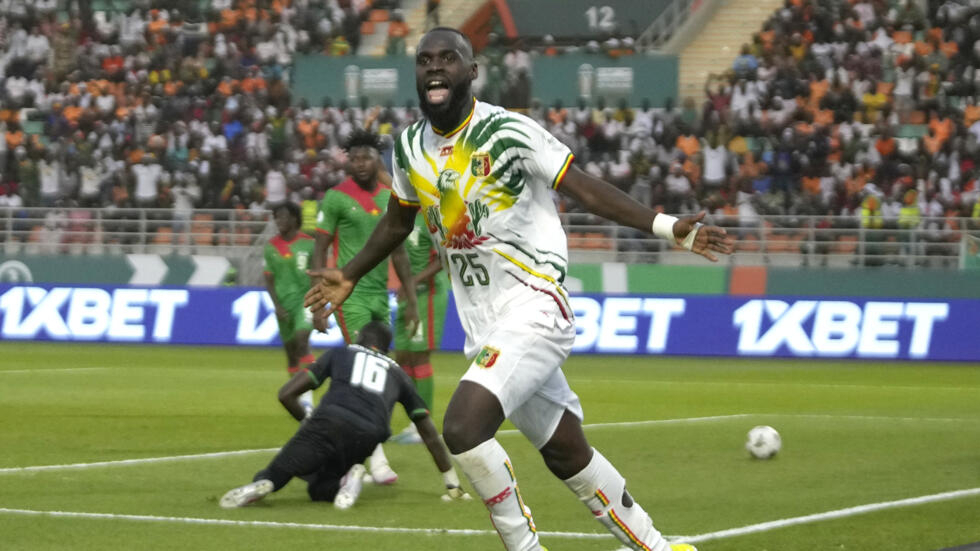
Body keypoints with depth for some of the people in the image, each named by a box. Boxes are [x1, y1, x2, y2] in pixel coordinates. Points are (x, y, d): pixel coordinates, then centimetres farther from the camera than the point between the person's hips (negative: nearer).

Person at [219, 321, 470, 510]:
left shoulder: (340, 353, 28)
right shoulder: (397, 374, 33)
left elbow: (286, 394, 21)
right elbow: (430, 436, 36)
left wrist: (308, 423, 38)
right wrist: (453, 485, 42)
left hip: (329, 421, -2)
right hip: (366, 438, 2)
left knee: (274, 475, 8)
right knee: (318, 490, 25)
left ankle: (261, 483, -29)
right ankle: (346, 478, -9)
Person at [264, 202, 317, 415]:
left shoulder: (308, 244, -4)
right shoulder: (271, 246, 6)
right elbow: (269, 280, 9)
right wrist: (277, 306, -2)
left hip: (305, 300, -4)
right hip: (283, 304, 4)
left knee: (301, 341, -23)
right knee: (290, 350, 9)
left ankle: (307, 397, -26)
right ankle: (297, 397, 22)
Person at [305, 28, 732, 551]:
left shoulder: (510, 132, -12)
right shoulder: (409, 149, 7)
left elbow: (586, 190, -10)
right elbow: (397, 222, 26)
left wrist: (670, 228, -18)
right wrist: (349, 276, 36)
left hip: (533, 306, -6)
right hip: (483, 325, 6)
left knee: (462, 427, -23)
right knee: (566, 454, 11)